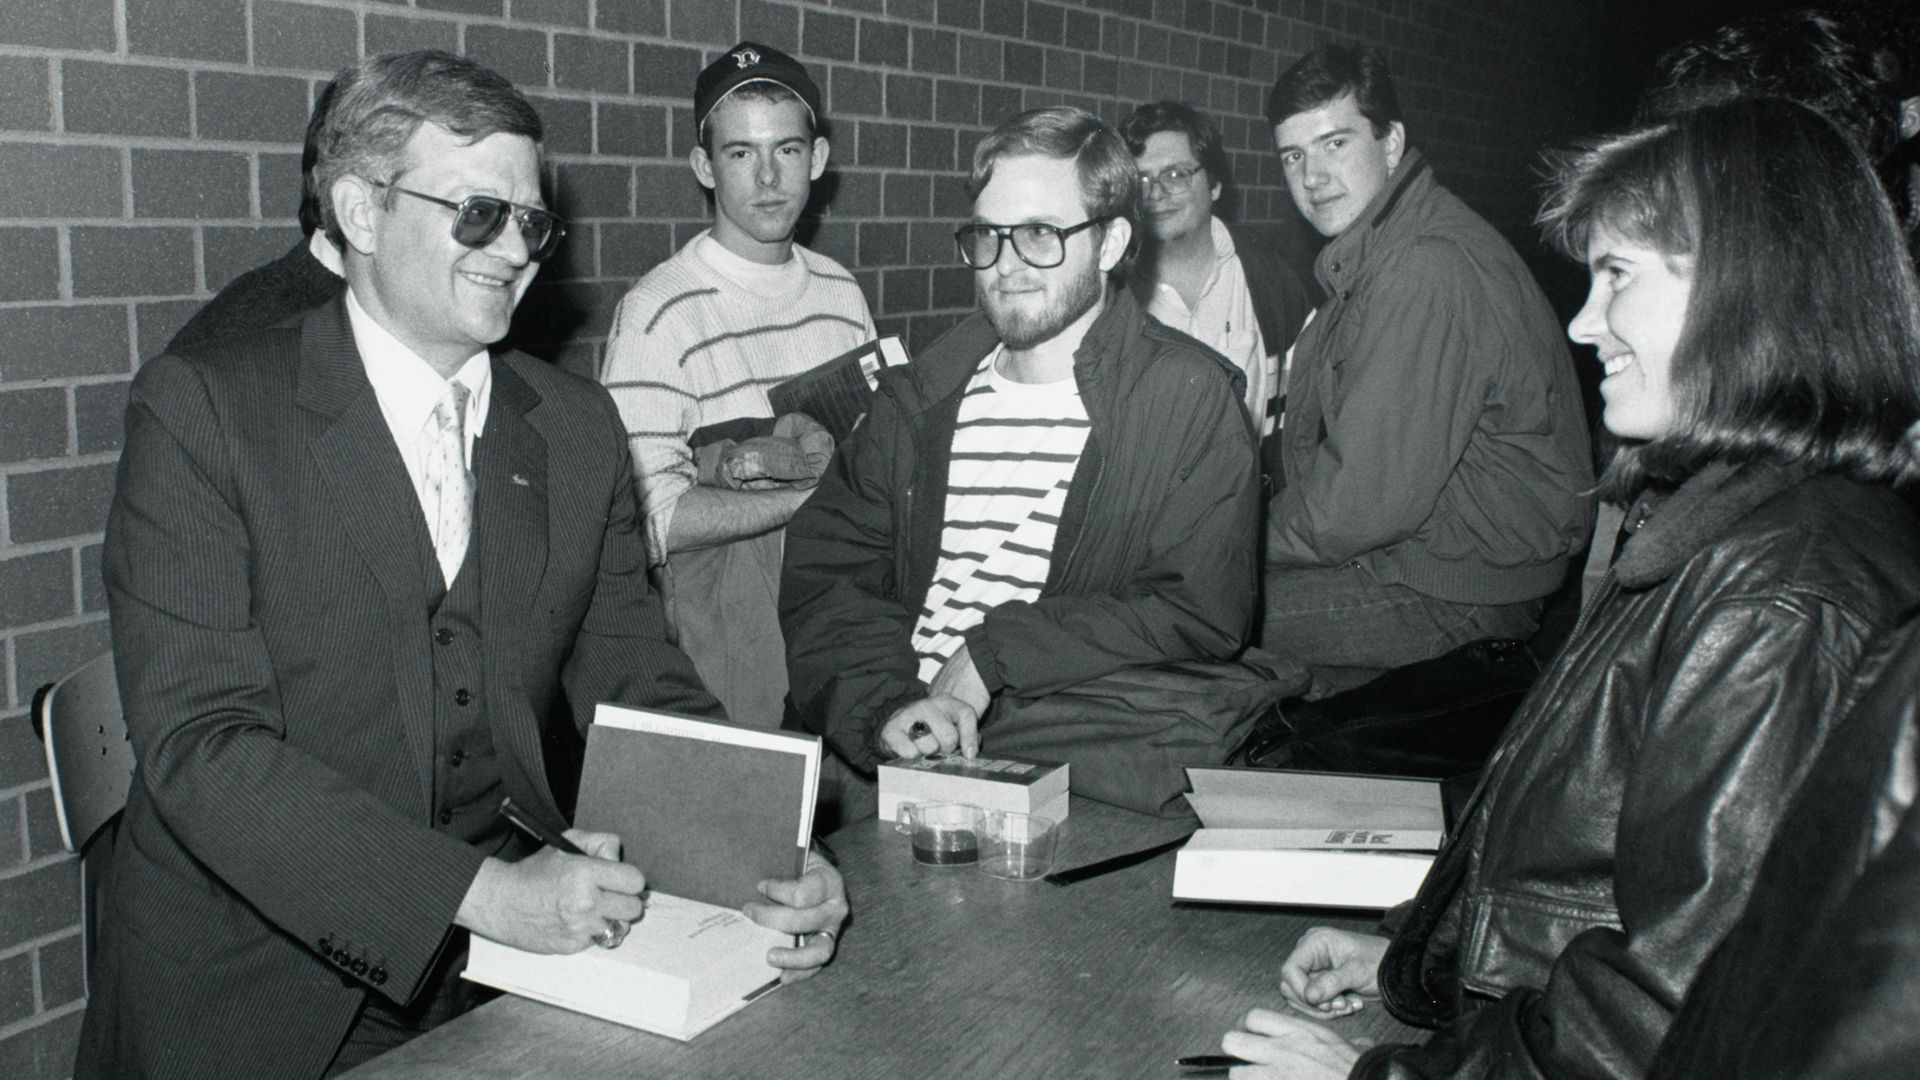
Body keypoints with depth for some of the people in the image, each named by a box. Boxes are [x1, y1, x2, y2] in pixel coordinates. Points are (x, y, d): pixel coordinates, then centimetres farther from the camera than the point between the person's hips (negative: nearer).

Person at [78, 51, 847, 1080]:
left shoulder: (579, 427, 7)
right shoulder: (199, 407, -8)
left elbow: (639, 686, 6)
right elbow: (199, 742, -15)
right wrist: (482, 890, -24)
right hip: (247, 997, -2)